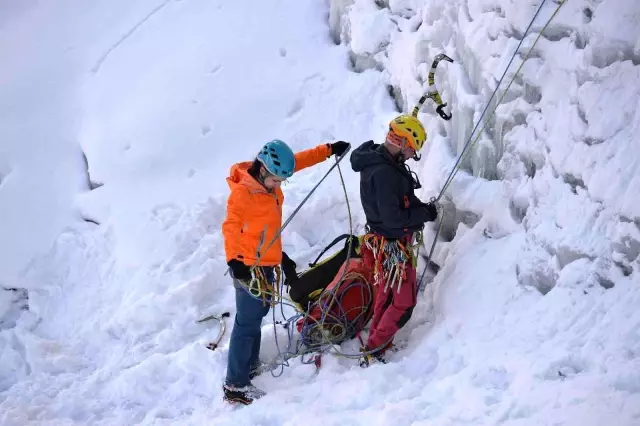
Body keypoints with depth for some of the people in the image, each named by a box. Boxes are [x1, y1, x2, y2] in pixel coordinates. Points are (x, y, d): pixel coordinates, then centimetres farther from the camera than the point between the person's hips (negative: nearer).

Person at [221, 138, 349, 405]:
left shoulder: (268, 179, 2)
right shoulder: (242, 192, -23)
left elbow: (300, 160, 15)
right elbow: (231, 227, -32)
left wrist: (329, 150, 19)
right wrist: (234, 260, -43)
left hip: (267, 263, 9)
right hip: (249, 267, -9)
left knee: (257, 314, 21)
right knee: (248, 322, -6)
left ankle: (250, 366, 38)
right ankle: (235, 386, -1)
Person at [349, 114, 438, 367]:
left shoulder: (378, 160, 4)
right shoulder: (384, 173, -28)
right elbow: (393, 218, -28)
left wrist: (421, 207, -1)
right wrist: (425, 214, -16)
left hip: (386, 243, 10)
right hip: (393, 245, -10)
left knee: (386, 296, 22)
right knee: (404, 302, -1)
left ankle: (377, 343, 35)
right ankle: (373, 353, 4)